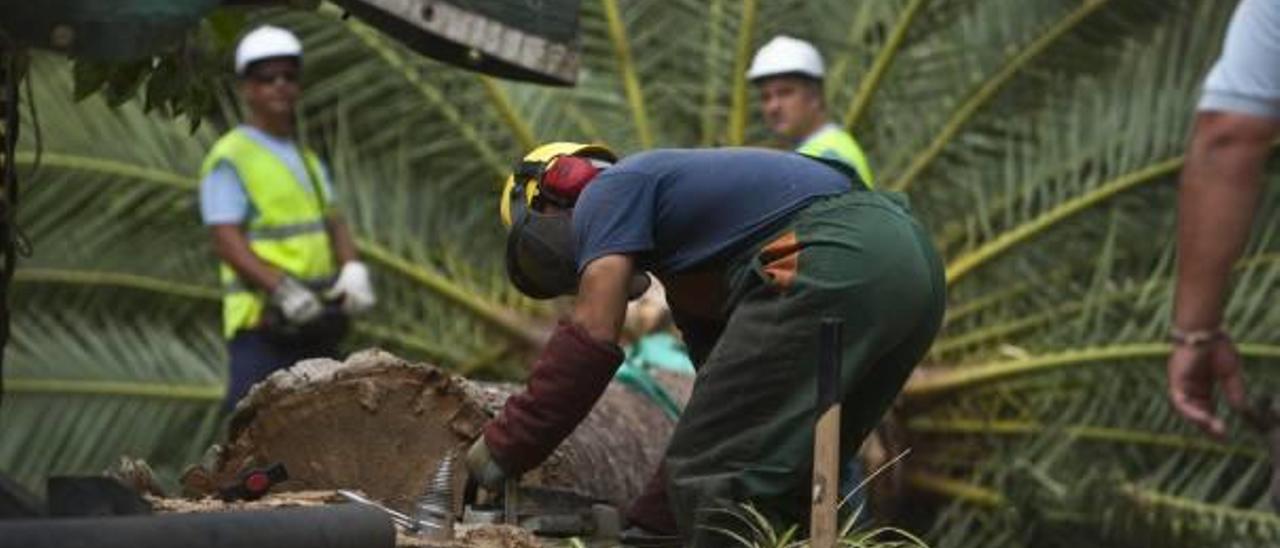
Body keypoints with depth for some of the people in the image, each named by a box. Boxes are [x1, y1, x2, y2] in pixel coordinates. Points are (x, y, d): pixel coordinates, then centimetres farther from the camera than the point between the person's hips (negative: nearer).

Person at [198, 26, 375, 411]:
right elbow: (228, 243, -15)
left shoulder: (306, 159, 21)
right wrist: (281, 288, -28)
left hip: (318, 321, 8)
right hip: (263, 323, -8)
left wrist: (352, 270, -8)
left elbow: (334, 223, 13)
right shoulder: (229, 159, -6)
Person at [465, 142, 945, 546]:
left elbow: (592, 336, -1)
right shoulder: (685, 281, 36)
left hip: (834, 265, -10)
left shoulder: (608, 193, 11)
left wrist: (502, 450, 6)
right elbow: (725, 409, 35)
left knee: (713, 481, -4)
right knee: (774, 486, 18)